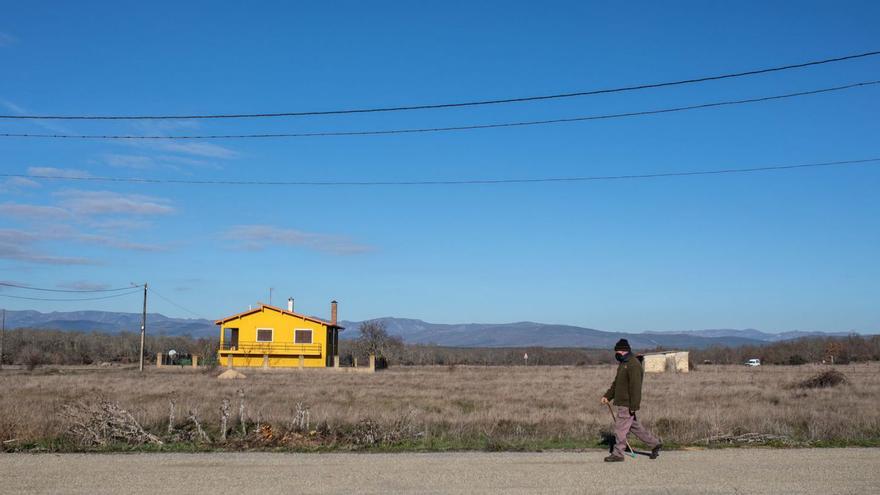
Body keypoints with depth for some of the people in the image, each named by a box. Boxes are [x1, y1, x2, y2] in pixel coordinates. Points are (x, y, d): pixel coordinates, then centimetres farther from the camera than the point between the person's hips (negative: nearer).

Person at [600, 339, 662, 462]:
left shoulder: (633, 365, -18)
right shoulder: (623, 364, 16)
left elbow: (635, 387, -22)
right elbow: (616, 383, 23)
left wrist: (633, 406, -24)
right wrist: (607, 396, 15)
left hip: (627, 405, -10)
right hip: (622, 402, 10)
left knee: (620, 428, -3)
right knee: (635, 427, 17)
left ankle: (617, 454, 5)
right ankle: (655, 444, 25)